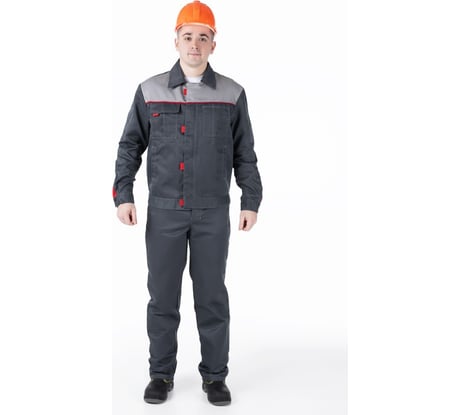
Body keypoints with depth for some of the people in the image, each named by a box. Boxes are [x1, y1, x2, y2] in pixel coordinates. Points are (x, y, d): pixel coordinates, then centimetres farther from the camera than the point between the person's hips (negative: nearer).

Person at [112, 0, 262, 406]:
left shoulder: (231, 94, 2)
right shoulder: (150, 91, 2)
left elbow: (244, 154, 6)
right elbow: (130, 146, 7)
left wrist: (251, 201, 2)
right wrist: (122, 194, 0)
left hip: (213, 213, 0)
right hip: (163, 212, 1)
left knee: (212, 296, 6)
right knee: (162, 296, 7)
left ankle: (215, 376, 20)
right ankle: (161, 374, 22)